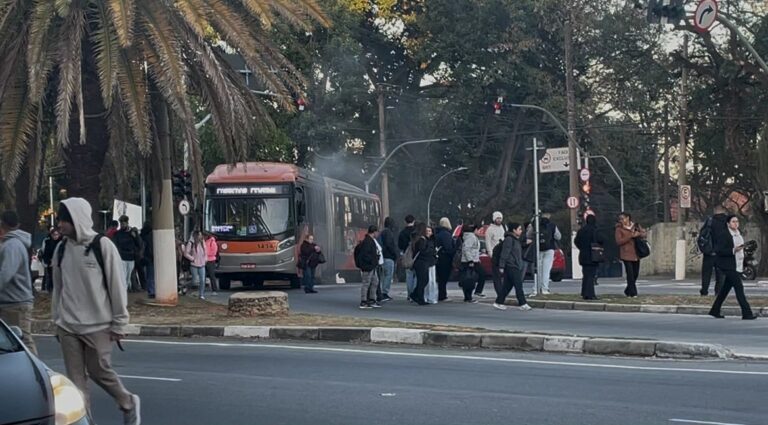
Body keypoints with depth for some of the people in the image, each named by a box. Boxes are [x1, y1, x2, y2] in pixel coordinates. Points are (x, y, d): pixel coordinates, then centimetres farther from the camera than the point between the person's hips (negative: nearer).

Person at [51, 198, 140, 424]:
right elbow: (58, 287, 13)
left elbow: (117, 286, -7)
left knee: (99, 371, 4)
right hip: (68, 326, 4)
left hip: (97, 325, -4)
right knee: (76, 379, 3)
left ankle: (129, 404, 28)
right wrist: (56, 320, 13)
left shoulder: (102, 246, -9)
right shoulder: (61, 249, 6)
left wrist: (119, 323, -7)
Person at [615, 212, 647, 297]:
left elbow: (643, 234, 9)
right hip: (626, 254, -5)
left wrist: (638, 234, -14)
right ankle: (633, 293, -7)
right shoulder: (619, 229, -2)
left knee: (635, 273, 10)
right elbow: (618, 241, -12)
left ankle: (628, 291, 26)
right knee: (630, 274, -11)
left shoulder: (635, 226, 11)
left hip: (636, 253, 5)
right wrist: (631, 236, -18)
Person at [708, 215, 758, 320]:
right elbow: (718, 250, -19)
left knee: (726, 289, 13)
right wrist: (733, 250, -26)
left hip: (738, 267, 9)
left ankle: (715, 311, 22)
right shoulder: (724, 235, -14)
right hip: (729, 267, -9)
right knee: (739, 287, -12)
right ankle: (746, 313, -12)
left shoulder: (739, 234, 13)